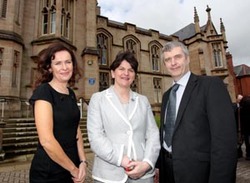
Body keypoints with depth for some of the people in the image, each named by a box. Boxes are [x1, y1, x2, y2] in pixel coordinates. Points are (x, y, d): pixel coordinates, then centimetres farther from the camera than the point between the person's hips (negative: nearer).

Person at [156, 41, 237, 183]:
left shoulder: (211, 85, -12)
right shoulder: (166, 95, 9)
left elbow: (225, 138, -18)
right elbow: (165, 132, 12)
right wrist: (159, 165, 8)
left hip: (197, 171, -6)